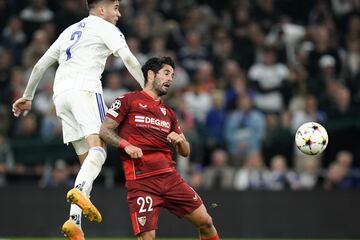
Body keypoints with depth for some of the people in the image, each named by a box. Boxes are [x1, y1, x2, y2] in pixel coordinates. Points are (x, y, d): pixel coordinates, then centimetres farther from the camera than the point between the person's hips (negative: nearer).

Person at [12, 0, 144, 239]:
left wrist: (28, 97, 41)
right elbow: (128, 59, -5)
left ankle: (74, 220, -12)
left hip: (61, 94, 7)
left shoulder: (70, 31, 31)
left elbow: (40, 65, 33)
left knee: (87, 160, 4)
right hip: (84, 88, -7)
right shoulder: (105, 28, 11)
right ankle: (80, 190, -50)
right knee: (98, 147, -21)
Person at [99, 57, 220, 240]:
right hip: (141, 181, -6)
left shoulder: (168, 113, 22)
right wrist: (126, 145, -16)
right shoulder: (128, 101, 5)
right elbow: (104, 130, 0)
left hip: (170, 177, 6)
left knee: (206, 222, 2)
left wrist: (179, 141, 0)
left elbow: (185, 152, 22)